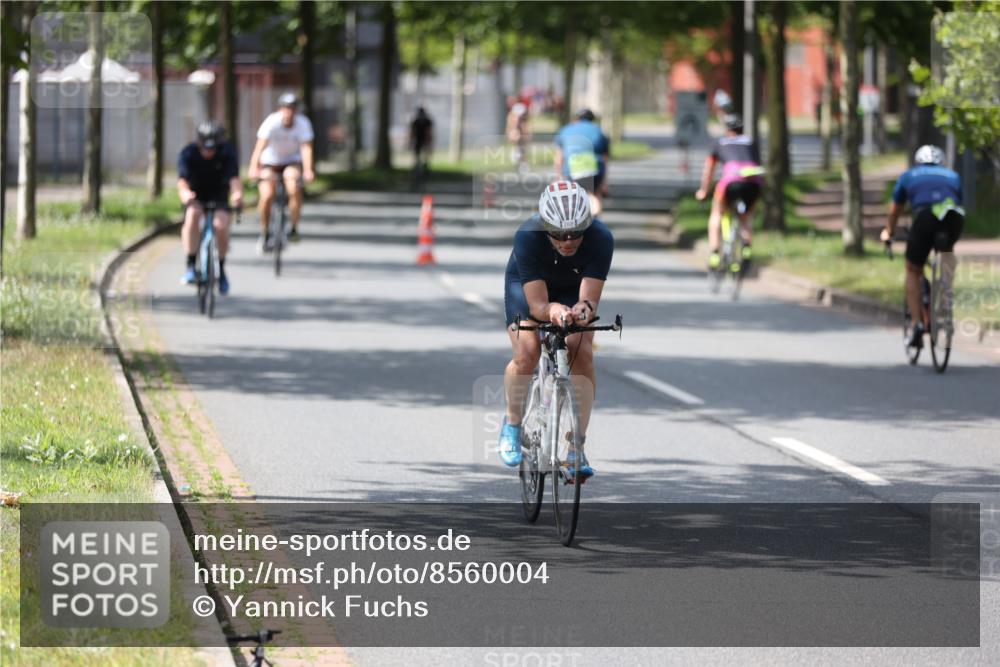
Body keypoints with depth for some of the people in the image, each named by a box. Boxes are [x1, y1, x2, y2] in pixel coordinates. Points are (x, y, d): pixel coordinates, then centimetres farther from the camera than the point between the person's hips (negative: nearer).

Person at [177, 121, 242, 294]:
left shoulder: (227, 152, -20)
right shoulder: (188, 153, -22)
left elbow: (234, 178, -33)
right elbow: (182, 180, -36)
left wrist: (237, 194, -56)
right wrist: (184, 193, -60)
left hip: (218, 196, 1)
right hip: (196, 195, -1)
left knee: (221, 224, -25)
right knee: (192, 215, -34)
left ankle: (221, 270, 0)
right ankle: (190, 266, -29)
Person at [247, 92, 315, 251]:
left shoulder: (303, 123, -18)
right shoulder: (272, 122, -23)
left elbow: (306, 148, -29)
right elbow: (260, 145, -34)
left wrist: (308, 170, -46)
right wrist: (253, 168, -49)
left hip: (292, 161, 1)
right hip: (270, 162, -1)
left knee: (294, 188, -28)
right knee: (267, 196, -20)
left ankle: (294, 228, -11)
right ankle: (265, 233, 1)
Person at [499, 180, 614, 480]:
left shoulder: (600, 239, -35)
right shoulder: (528, 237, -37)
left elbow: (590, 298, -37)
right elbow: (537, 304, -39)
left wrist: (583, 309, -61)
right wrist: (553, 311, -62)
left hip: (574, 291, 1)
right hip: (527, 286, -1)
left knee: (582, 354, -21)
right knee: (526, 354, -23)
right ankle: (512, 423, 5)